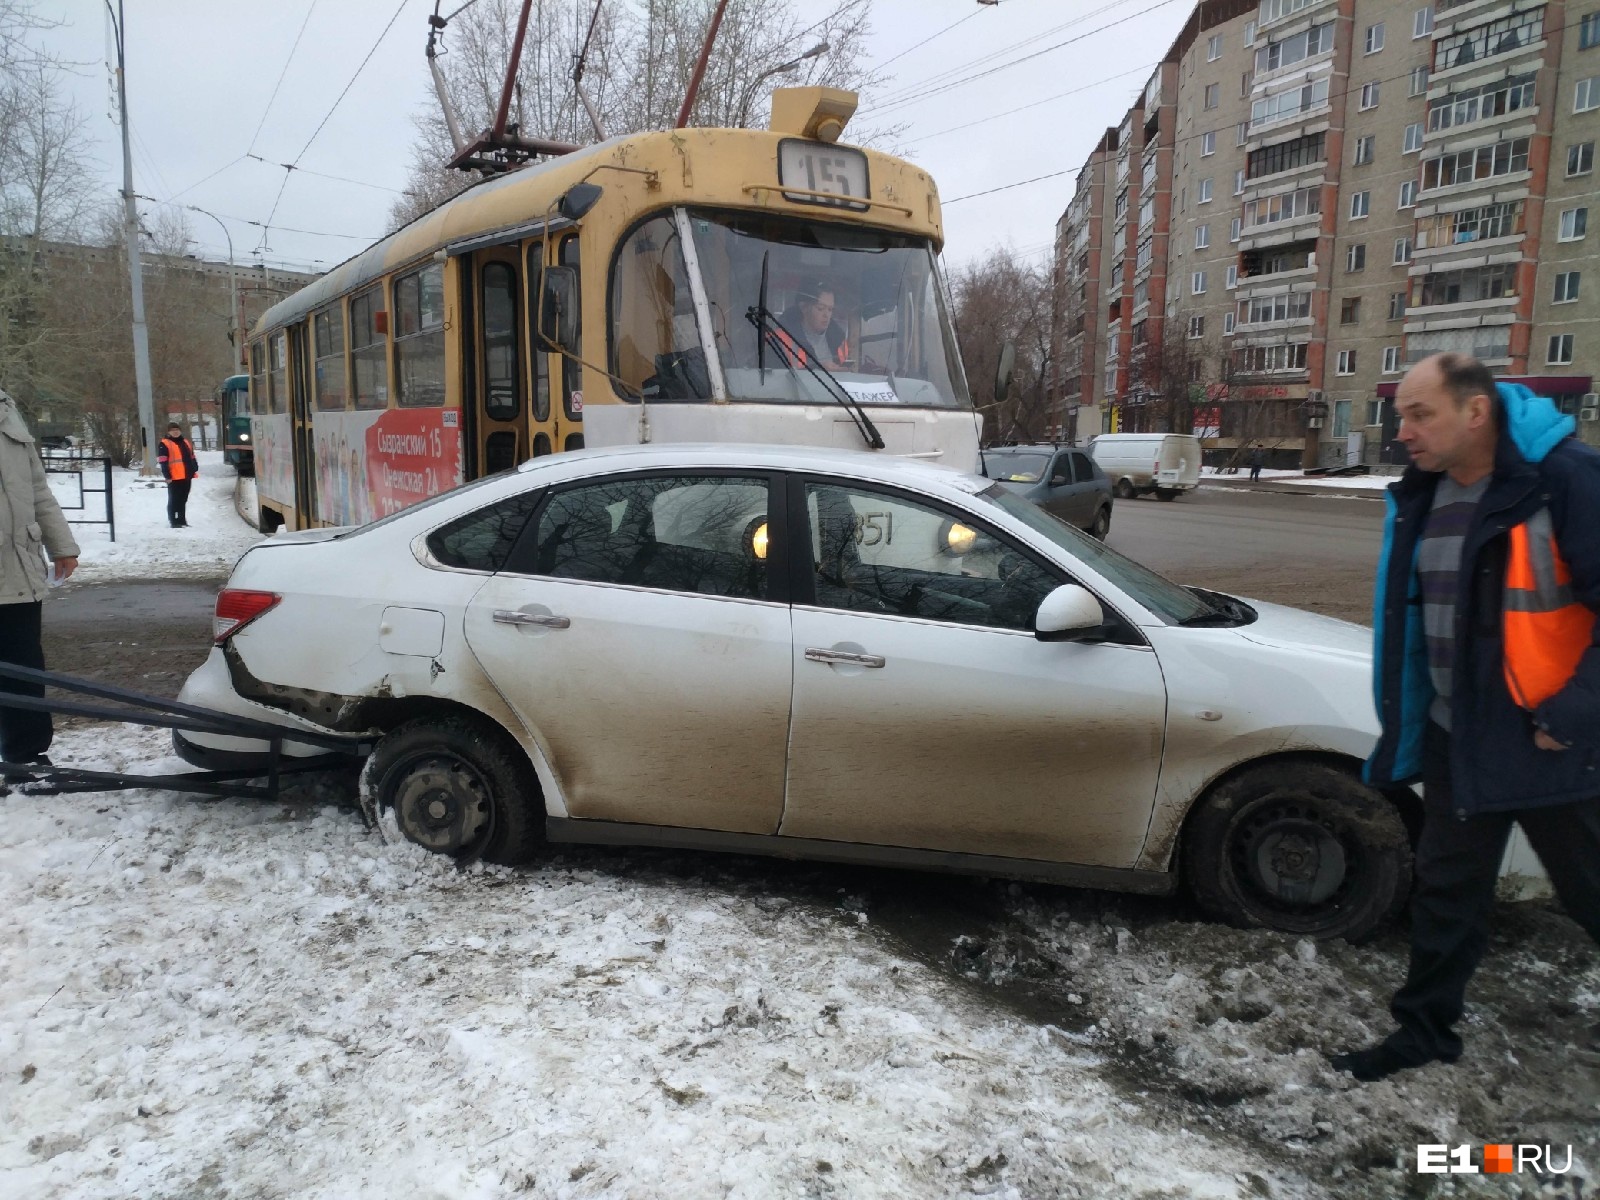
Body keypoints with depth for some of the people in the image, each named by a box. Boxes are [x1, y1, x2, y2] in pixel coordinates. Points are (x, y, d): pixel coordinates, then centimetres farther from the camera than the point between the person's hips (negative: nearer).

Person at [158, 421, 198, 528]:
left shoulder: (185, 442, 17)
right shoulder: (165, 444, -4)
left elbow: (192, 458, 24)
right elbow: (163, 462, -10)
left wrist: (194, 470, 15)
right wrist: (167, 476, -15)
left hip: (186, 477, 7)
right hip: (174, 478, -7)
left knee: (183, 500, 14)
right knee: (174, 500, -3)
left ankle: (182, 520, 23)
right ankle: (174, 522, -1)